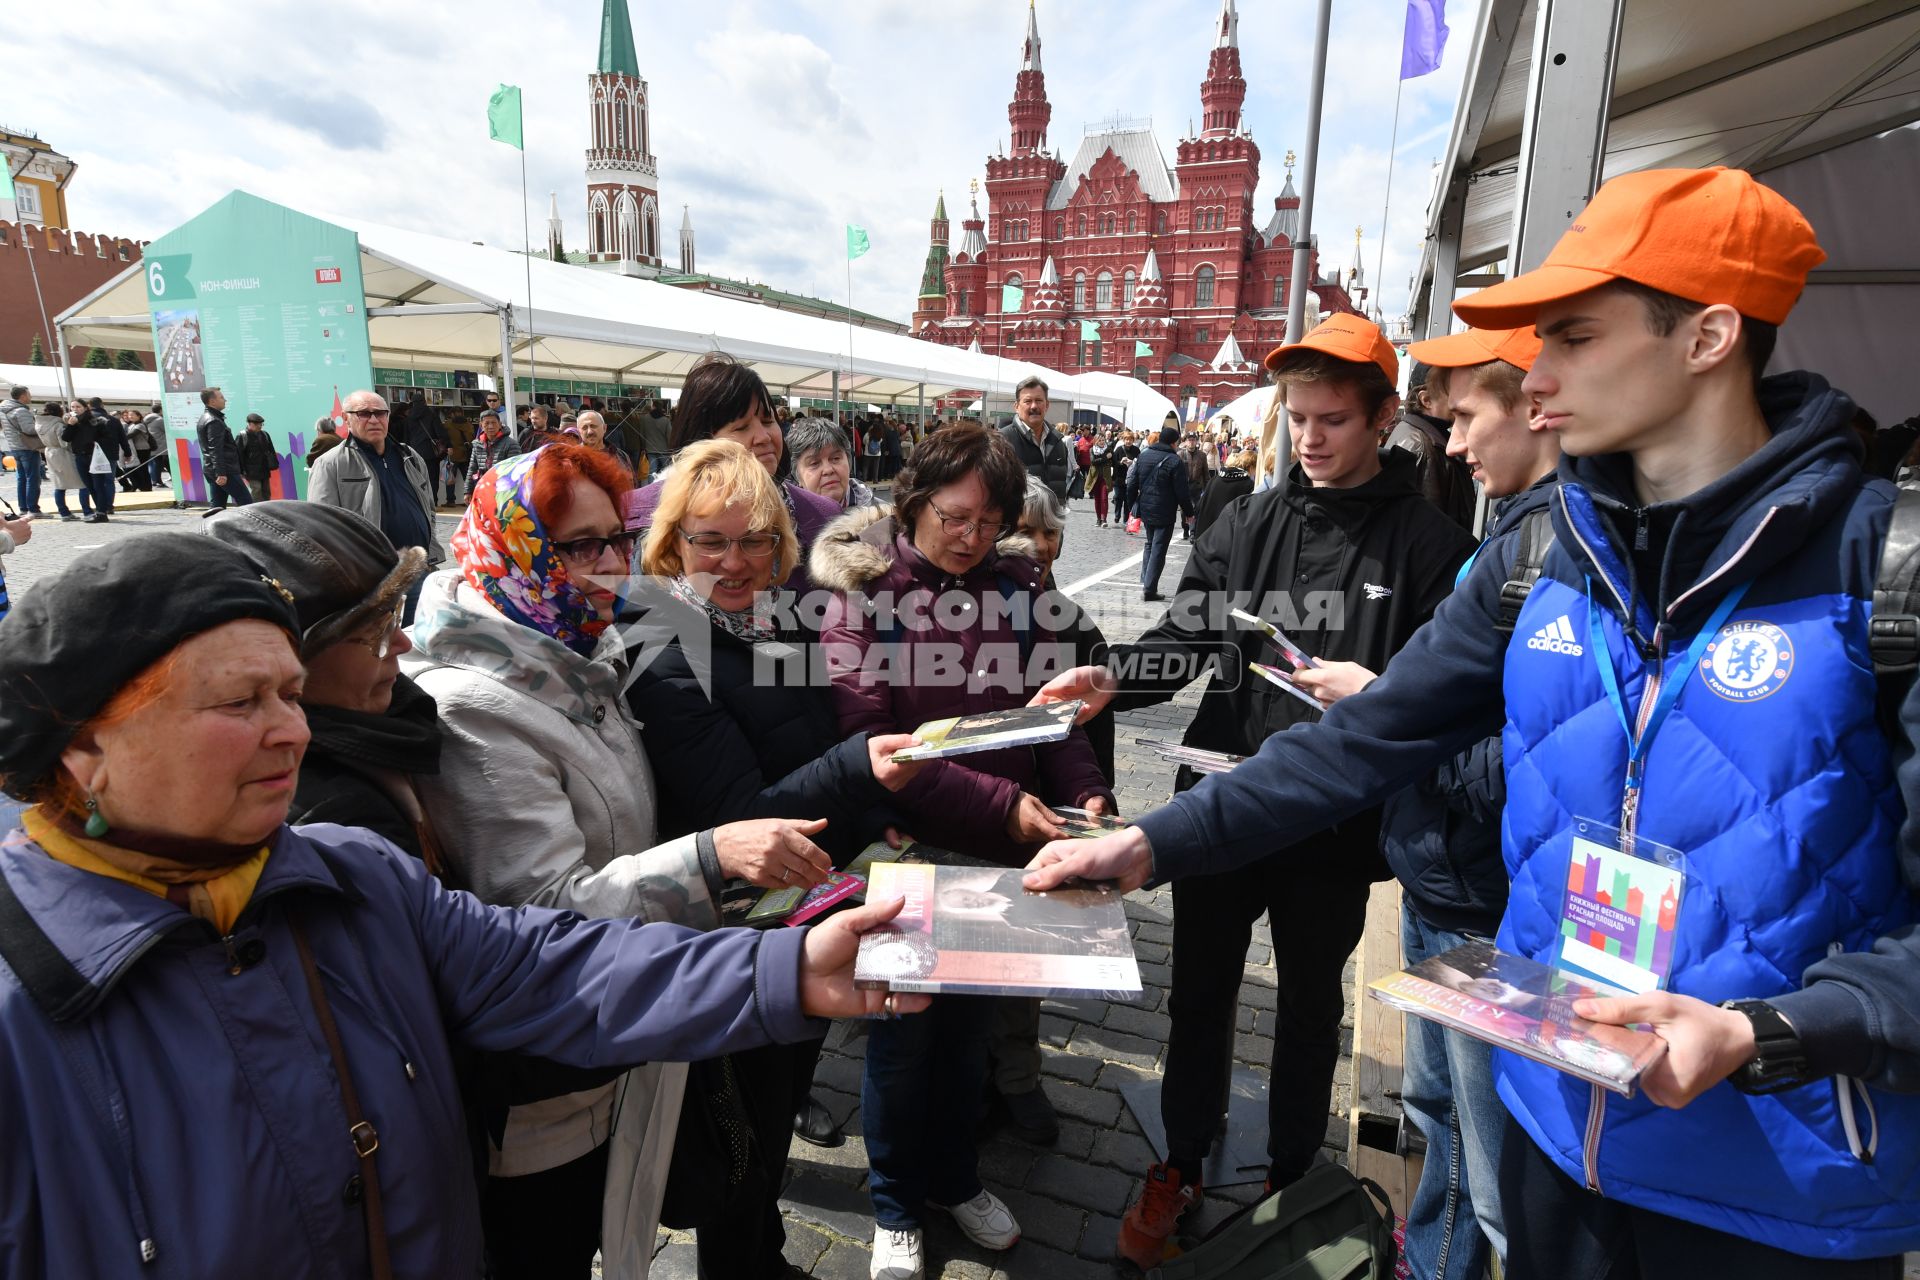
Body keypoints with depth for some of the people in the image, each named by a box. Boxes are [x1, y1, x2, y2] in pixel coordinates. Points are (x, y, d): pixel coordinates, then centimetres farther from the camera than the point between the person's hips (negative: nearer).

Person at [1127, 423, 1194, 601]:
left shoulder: (1144, 456, 5)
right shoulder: (1175, 461, -13)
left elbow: (1132, 484, 8)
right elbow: (1182, 492, -12)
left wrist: (1133, 505, 17)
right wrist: (1189, 512, -1)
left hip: (1145, 510, 6)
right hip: (1164, 514, -6)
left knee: (1150, 545, 21)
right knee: (1159, 549, 0)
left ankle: (1144, 582, 16)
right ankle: (1149, 589, -3)